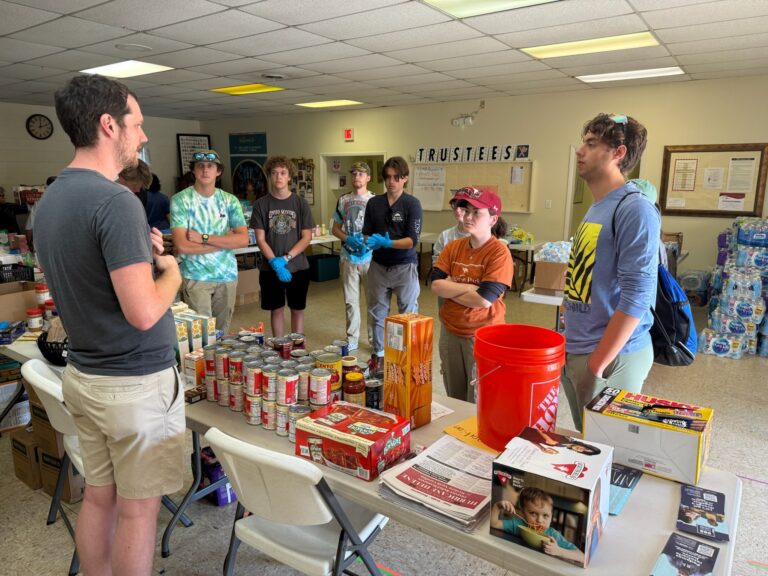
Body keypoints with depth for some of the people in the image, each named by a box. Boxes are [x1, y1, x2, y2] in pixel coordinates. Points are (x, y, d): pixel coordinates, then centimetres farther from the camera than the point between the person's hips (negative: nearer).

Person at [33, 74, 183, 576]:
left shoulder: (51, 199, 8)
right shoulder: (116, 200, -21)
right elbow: (143, 313, -25)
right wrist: (170, 271, -7)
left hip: (84, 376, 9)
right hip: (135, 384, -8)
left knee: (99, 496, 21)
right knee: (137, 508, 8)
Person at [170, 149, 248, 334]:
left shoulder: (230, 200, 4)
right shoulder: (180, 200, -6)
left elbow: (243, 240, -7)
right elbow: (182, 246, -16)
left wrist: (203, 238, -14)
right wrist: (225, 241, -9)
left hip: (227, 275, 4)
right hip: (195, 277, -3)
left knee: (222, 332, 14)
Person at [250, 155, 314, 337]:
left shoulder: (300, 203, -1)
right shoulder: (261, 204, -1)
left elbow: (307, 237, -3)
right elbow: (260, 239, -4)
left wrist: (286, 258, -15)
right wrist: (275, 262, -17)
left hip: (298, 267, 0)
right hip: (270, 268, 0)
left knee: (297, 309, 9)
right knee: (276, 309, 9)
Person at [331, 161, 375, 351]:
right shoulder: (343, 201, 8)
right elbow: (335, 229, 12)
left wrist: (368, 243, -18)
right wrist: (349, 239, -7)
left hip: (370, 257, -2)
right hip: (348, 258, 3)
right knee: (351, 301, 9)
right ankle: (352, 339, 21)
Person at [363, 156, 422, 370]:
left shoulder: (412, 204, -8)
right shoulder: (373, 203, 4)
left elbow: (412, 240, -14)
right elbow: (366, 234, 6)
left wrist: (386, 243, -24)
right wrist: (371, 243, -16)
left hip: (405, 267, -4)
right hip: (378, 266, 4)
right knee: (377, 313, 13)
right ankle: (378, 354, 28)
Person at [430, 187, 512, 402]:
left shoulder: (499, 252, -15)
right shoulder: (453, 247, 2)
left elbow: (484, 300, -23)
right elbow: (436, 285, -8)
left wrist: (450, 288, -10)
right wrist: (470, 287, -17)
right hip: (450, 333, 6)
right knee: (454, 399, 20)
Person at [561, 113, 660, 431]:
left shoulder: (635, 210, -16)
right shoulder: (595, 209, 11)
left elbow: (636, 297, -21)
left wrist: (597, 364, -19)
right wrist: (570, 341, 16)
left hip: (611, 356, -8)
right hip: (574, 352, 8)